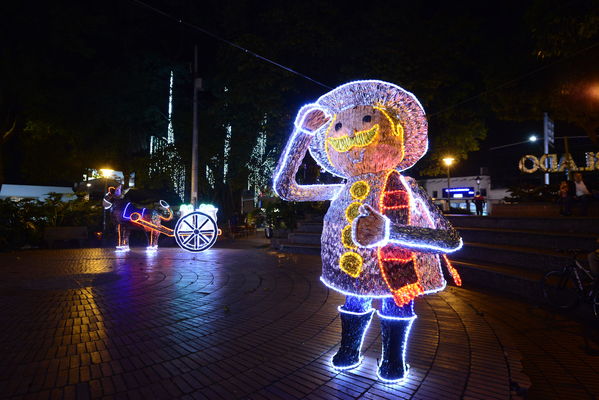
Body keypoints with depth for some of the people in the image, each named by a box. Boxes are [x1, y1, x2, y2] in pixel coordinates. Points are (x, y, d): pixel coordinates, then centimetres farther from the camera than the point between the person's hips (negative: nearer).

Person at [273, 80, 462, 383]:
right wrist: (301, 133, -13)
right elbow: (283, 188, -7)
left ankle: (393, 359, 40)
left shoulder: (402, 189, -19)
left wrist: (389, 231, -43)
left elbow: (452, 240, -27)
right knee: (354, 301, 17)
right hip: (355, 274, 3)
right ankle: (349, 352, 44)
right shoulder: (341, 191, -8)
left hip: (395, 276, -3)